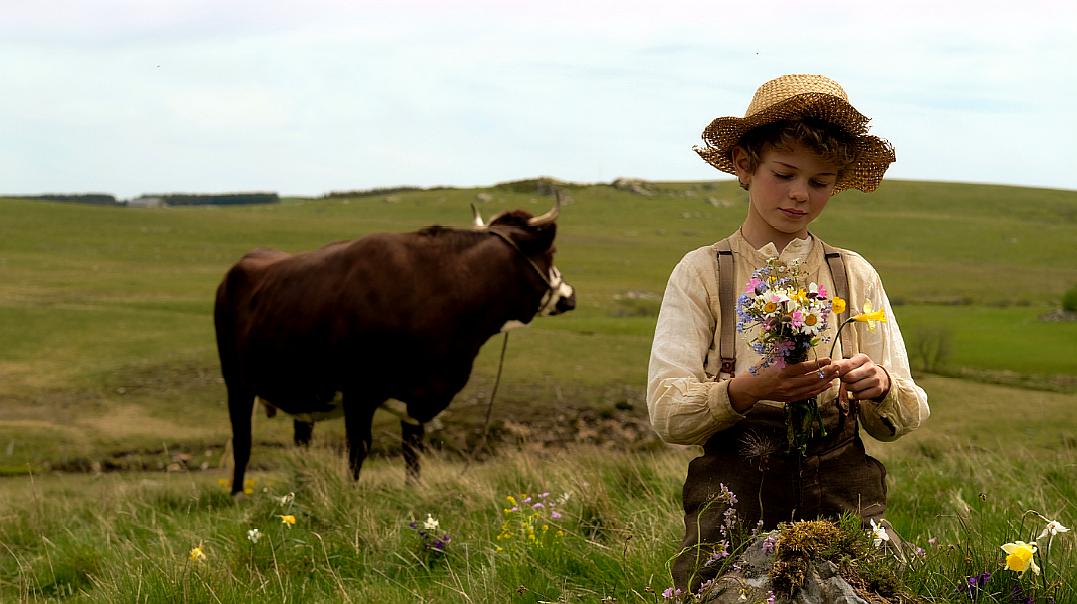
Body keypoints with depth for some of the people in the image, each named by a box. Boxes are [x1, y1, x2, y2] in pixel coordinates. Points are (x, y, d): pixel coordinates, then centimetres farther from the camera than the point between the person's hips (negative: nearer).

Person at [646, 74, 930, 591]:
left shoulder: (857, 277, 12)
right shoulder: (702, 273, 5)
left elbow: (907, 417, 10)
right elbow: (666, 412, -5)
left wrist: (879, 388, -13)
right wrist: (749, 389, -23)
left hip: (842, 499, 2)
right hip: (733, 503, -2)